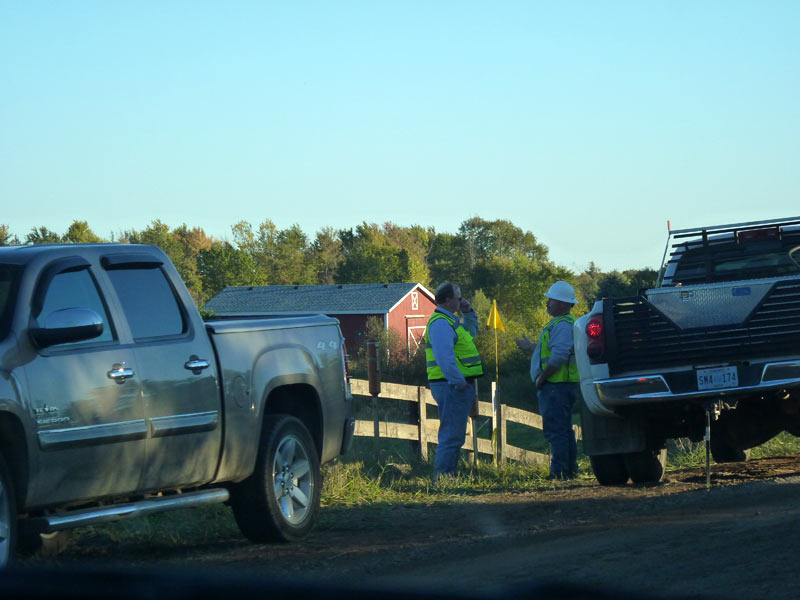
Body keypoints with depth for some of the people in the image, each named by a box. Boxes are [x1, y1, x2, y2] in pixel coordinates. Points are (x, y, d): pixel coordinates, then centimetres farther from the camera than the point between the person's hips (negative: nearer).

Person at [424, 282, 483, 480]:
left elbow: (471, 332, 38)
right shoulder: (440, 323, -14)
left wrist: (468, 313, 21)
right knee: (451, 436, -12)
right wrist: (459, 382, -26)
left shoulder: (449, 321, 19)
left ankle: (449, 477, 20)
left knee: (454, 436, 15)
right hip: (452, 387, -11)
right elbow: (444, 356, -25)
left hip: (456, 387, 11)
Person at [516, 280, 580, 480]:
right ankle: (570, 470, 17)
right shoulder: (558, 324, 20)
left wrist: (541, 377, -16)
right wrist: (531, 347, 36)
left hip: (556, 387, -11)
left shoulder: (563, 325, -15)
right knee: (564, 431, 14)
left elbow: (559, 357, -24)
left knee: (556, 431, -11)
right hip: (560, 386, 11)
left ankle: (559, 473, -13)